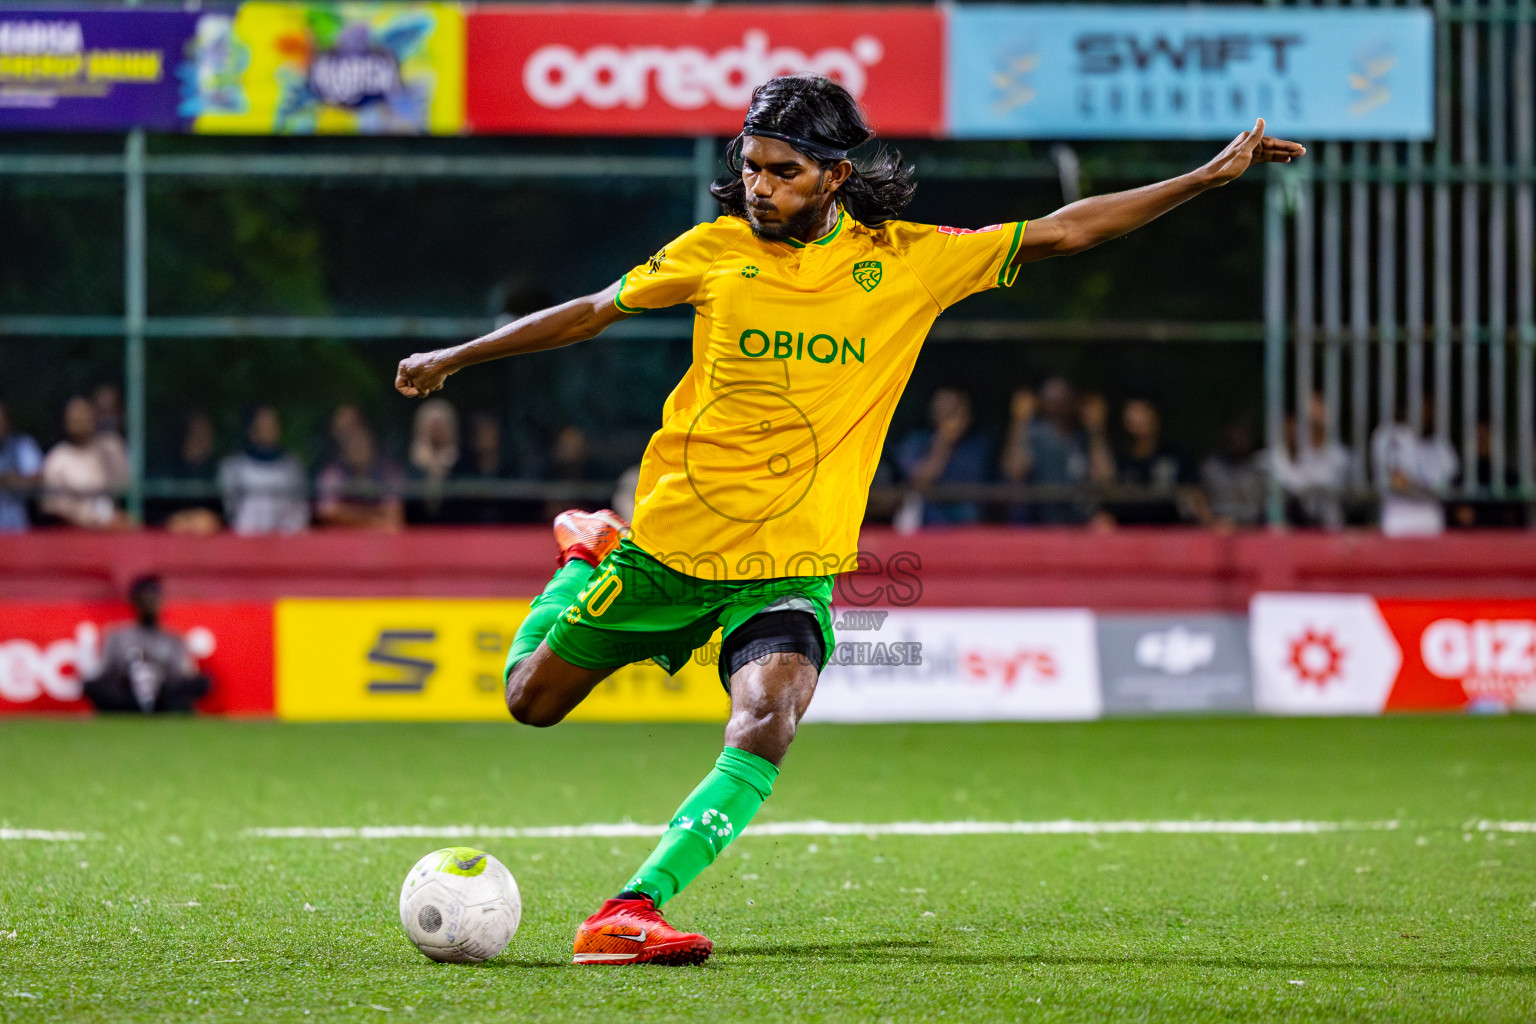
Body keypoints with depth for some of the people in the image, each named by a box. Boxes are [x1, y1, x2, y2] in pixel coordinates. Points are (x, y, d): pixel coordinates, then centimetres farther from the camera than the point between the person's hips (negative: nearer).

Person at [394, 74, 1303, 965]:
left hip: (792, 567, -1)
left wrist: (1211, 176, -6)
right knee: (534, 699, 15)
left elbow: (1063, 232, -1)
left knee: (767, 727, -29)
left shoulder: (906, 259, -4)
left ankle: (632, 910, -30)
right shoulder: (718, 249, -3)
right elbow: (597, 311, 12)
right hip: (669, 545, 1)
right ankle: (588, 555, 47)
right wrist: (456, 358, 16)